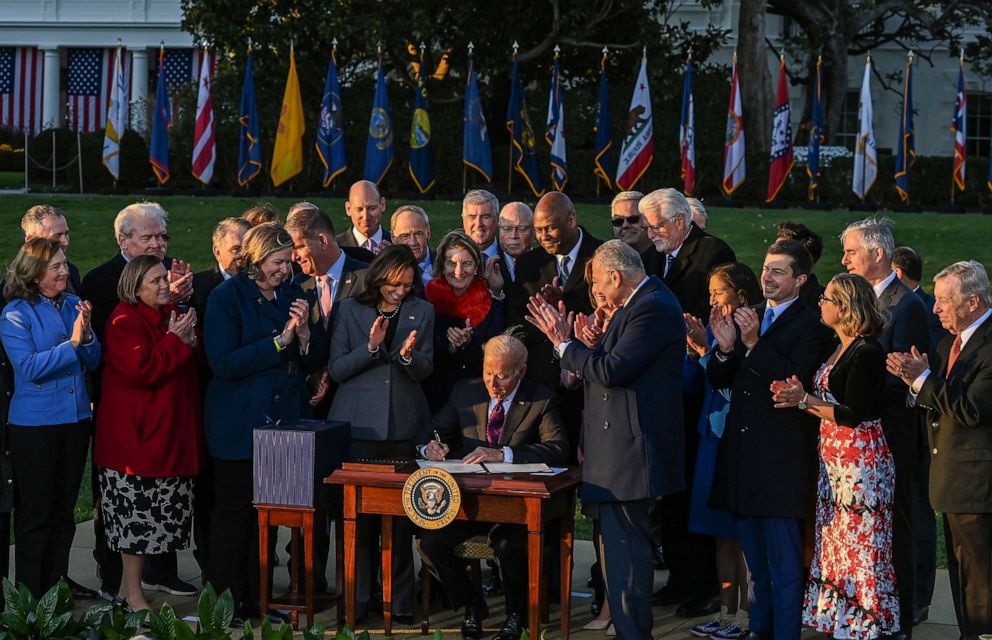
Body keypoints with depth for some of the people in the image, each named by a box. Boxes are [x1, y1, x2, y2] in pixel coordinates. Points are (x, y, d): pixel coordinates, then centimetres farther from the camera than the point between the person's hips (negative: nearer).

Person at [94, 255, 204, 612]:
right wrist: (176, 342, -15)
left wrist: (190, 342, -1)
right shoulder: (125, 321, -11)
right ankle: (134, 596, 4)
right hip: (136, 433, -8)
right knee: (136, 515, -4)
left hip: (169, 432, 8)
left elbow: (190, 368, 19)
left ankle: (127, 588, 19)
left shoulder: (171, 315, 15)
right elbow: (141, 370, -21)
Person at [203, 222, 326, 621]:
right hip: (239, 424, -5)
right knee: (234, 511, 1)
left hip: (285, 420, 5)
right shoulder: (226, 298, -7)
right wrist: (280, 341, -17)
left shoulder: (293, 296, 10)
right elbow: (223, 363, -17)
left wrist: (304, 334, -9)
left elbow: (315, 361, 12)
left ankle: (256, 599, 16)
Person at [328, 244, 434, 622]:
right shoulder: (351, 310, 5)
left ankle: (400, 599, 9)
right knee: (357, 513, 0)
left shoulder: (422, 312, 9)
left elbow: (425, 370, 4)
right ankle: (356, 599, 7)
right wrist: (370, 347, -15)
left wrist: (408, 354, -18)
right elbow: (336, 369, 0)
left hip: (404, 426, 1)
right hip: (358, 424, -1)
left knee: (401, 516, 2)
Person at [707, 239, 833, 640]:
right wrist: (725, 350, -10)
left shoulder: (810, 326, -9)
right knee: (754, 555, 17)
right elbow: (719, 381, 10)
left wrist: (754, 344, -24)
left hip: (780, 455, -7)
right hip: (741, 451, 8)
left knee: (783, 559, -3)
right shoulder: (748, 318, 13)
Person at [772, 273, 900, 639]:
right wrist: (798, 397, -2)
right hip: (836, 461, 10)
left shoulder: (866, 352, -16)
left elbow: (853, 415, -19)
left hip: (861, 461, -9)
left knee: (860, 546, -3)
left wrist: (805, 400, -12)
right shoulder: (841, 348, 13)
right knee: (835, 544, 12)